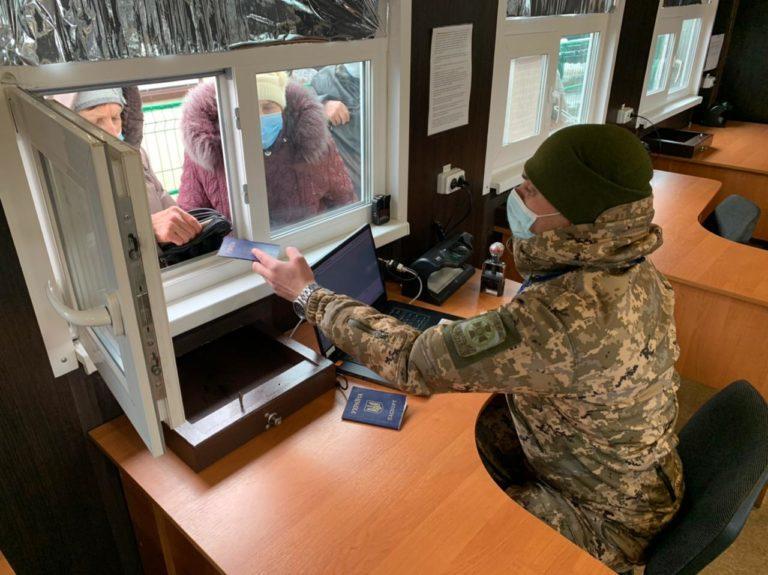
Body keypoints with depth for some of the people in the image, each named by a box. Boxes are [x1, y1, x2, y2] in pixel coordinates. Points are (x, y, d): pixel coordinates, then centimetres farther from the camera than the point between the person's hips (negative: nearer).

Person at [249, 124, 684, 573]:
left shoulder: (563, 315, -40)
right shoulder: (630, 267, -12)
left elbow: (413, 360, -31)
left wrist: (309, 295, -20)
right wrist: (473, 365, -6)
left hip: (605, 519, -7)